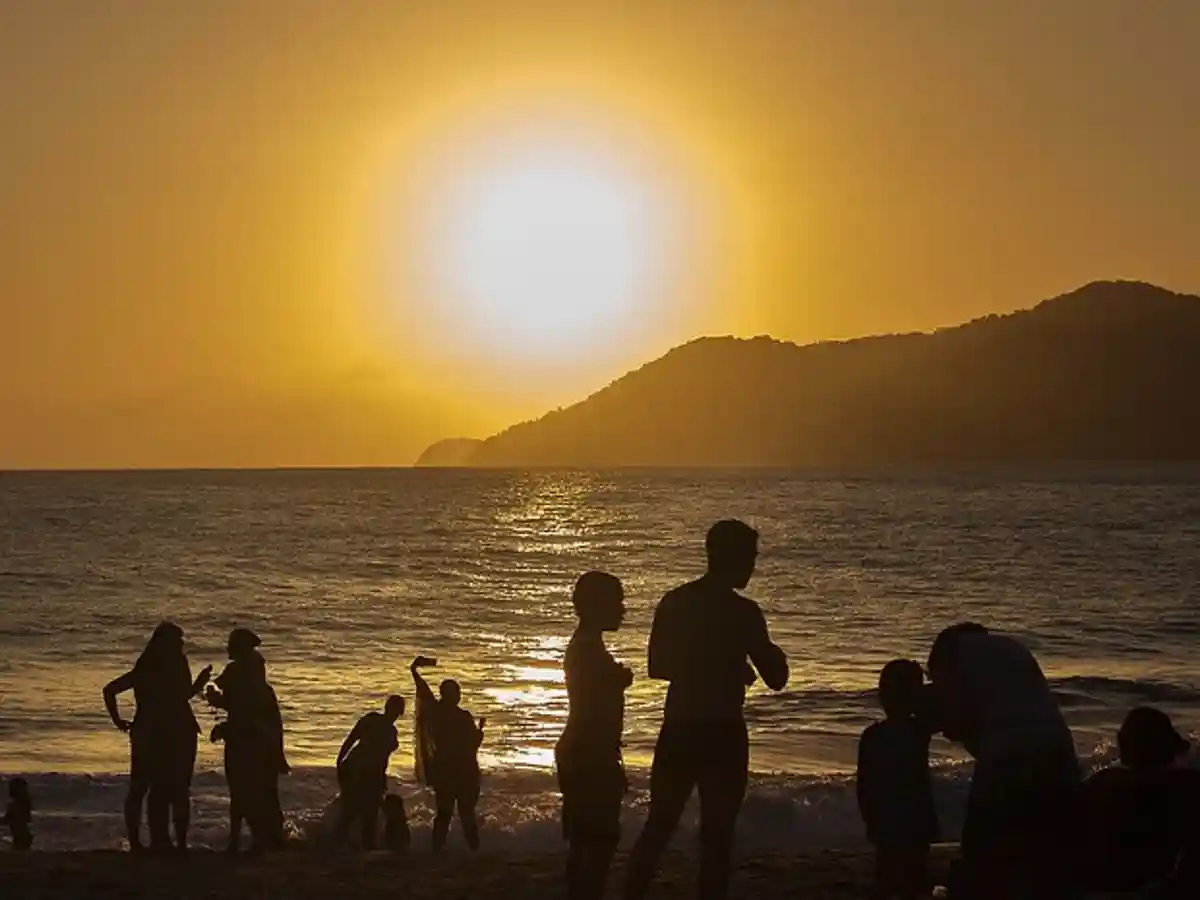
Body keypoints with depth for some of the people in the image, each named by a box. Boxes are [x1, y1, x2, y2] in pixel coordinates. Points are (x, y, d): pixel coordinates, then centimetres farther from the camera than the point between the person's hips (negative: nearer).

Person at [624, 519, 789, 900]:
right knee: (717, 834, 3)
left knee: (659, 826, 15)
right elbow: (776, 678, -7)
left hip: (678, 730, 5)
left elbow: (658, 666, 12)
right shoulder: (743, 612, -11)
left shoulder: (674, 602, 4)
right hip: (722, 734, -5)